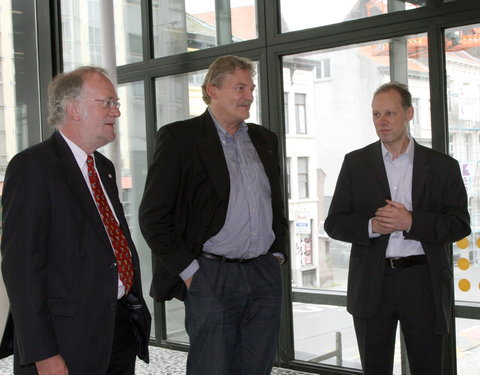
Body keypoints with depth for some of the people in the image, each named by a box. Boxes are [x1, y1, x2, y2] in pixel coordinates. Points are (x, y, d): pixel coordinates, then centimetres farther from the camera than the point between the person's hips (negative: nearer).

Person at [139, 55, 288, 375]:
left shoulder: (264, 139, 14)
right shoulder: (180, 137, -4)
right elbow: (153, 216, -8)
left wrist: (277, 254, 13)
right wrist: (188, 270, -10)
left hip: (265, 276, 6)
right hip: (211, 278, -5)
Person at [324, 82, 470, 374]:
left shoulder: (443, 166, 4)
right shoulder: (355, 163, 6)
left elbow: (460, 224, -3)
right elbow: (334, 223, 3)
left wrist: (411, 222, -17)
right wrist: (371, 226, -16)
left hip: (425, 284, -1)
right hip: (371, 285, 1)